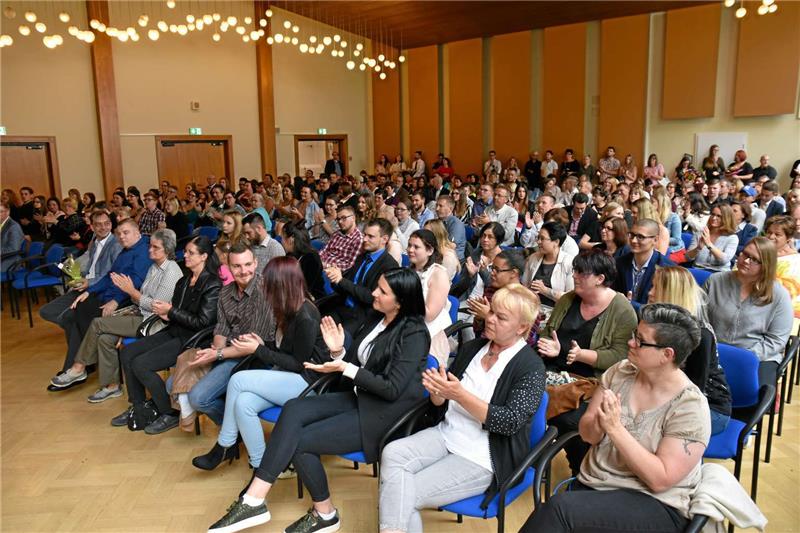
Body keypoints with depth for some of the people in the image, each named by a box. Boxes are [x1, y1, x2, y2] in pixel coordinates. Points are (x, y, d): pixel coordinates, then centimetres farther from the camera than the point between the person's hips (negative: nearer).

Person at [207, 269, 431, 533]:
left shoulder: (413, 333, -16)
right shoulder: (375, 318, 9)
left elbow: (392, 389, -20)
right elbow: (355, 364, 11)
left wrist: (345, 368, -22)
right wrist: (338, 352, -10)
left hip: (384, 412, -8)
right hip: (357, 398, 8)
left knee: (299, 440, -15)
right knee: (293, 409, -16)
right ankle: (253, 500, -18)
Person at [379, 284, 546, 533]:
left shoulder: (531, 368, -9)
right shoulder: (471, 348, 8)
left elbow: (510, 422, -19)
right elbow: (441, 406, 11)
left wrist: (460, 395, -25)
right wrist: (437, 391, -14)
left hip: (483, 457, -6)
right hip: (447, 434, 6)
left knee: (408, 495, -19)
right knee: (392, 453, -21)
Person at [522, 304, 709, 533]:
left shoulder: (690, 407, -14)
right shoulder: (620, 372, 0)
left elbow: (660, 480, -19)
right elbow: (587, 434, 2)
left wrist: (615, 428, -25)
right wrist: (599, 424, -20)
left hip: (654, 503, -4)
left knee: (560, 508, -28)